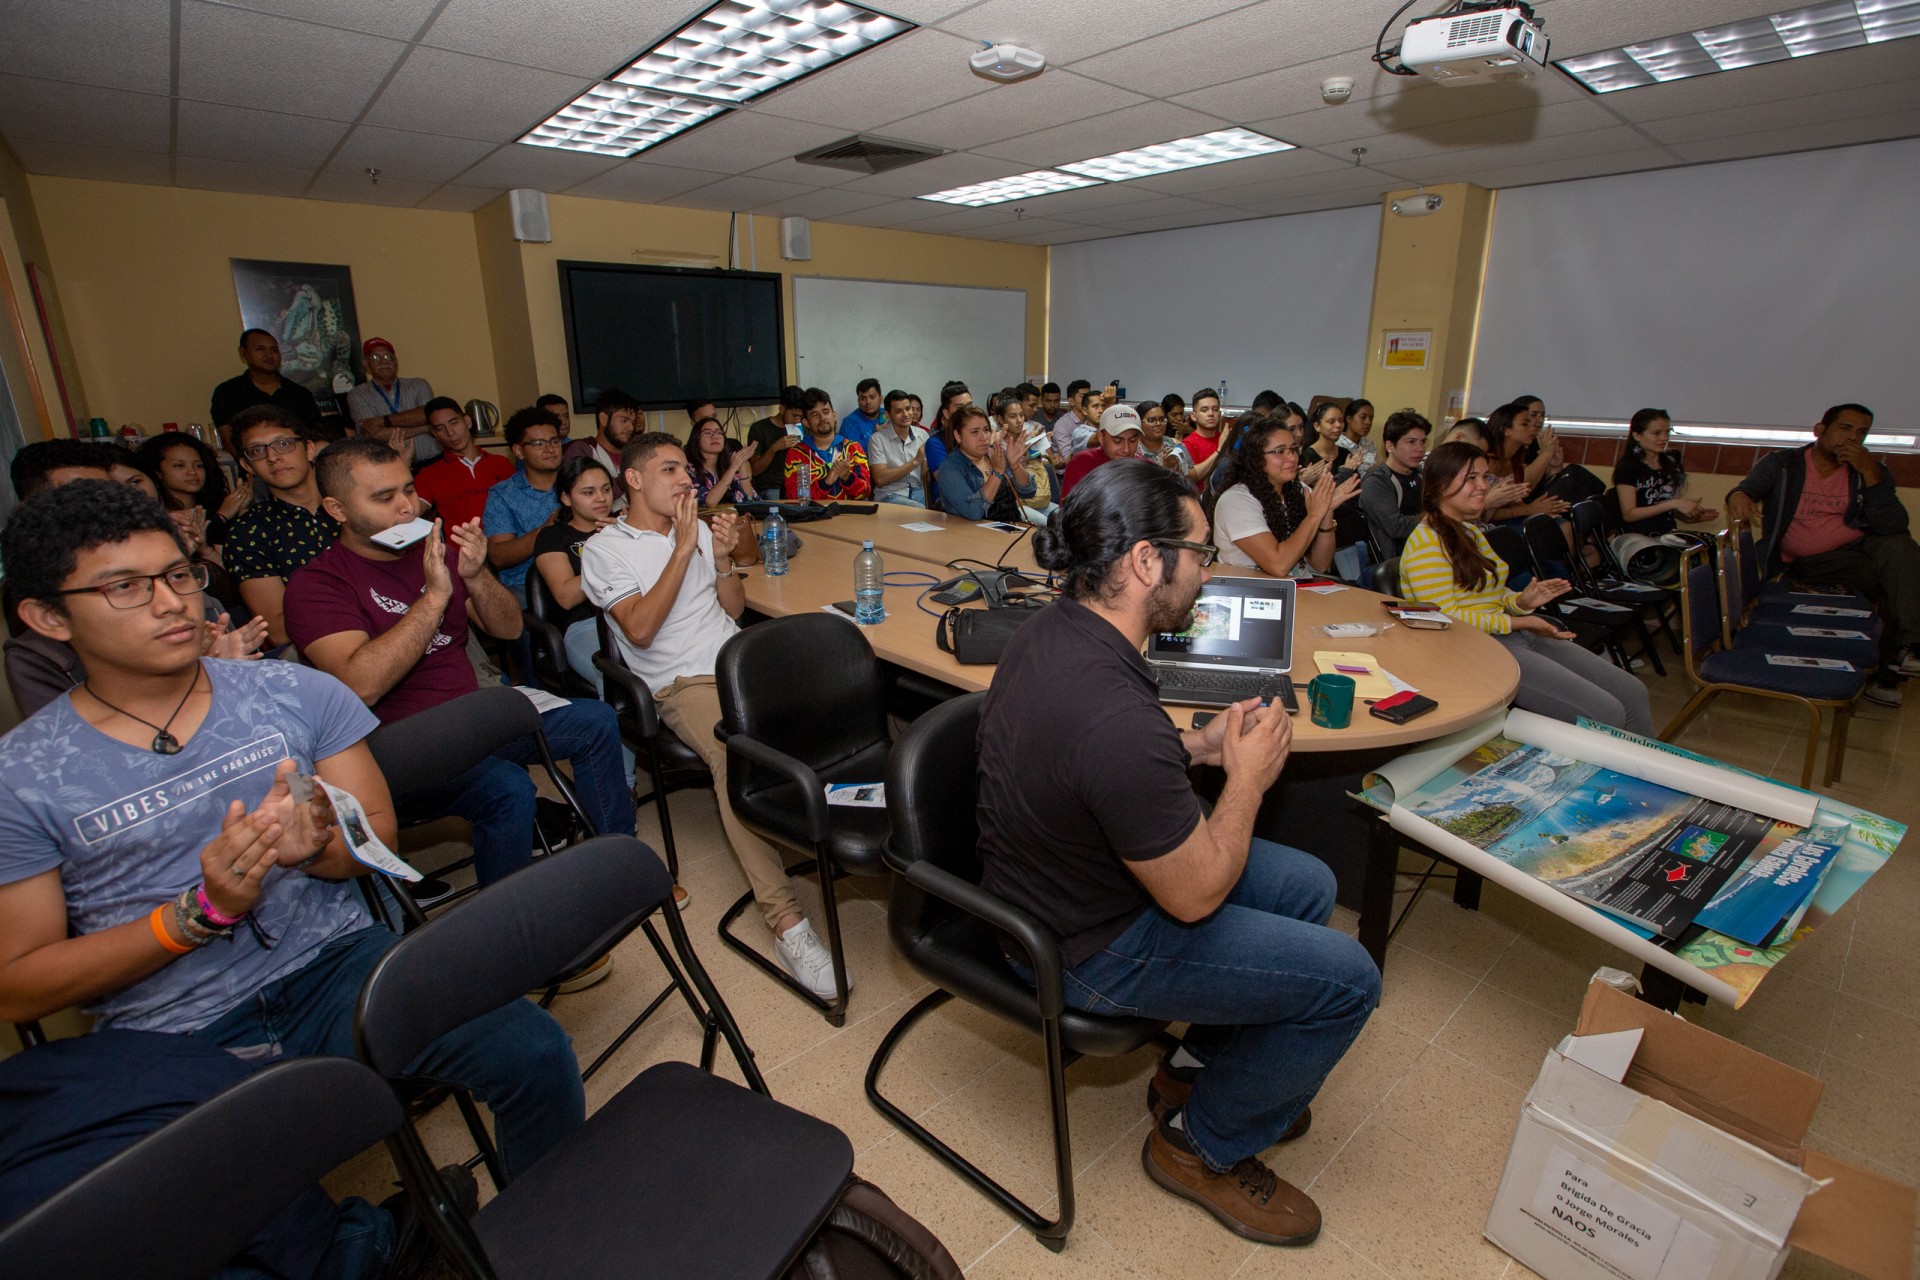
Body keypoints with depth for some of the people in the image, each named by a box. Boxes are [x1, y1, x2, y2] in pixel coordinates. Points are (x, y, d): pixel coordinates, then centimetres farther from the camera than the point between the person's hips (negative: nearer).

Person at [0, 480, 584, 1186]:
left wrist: (316, 849, -17)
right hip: (169, 1036, 0)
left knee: (537, 1054, -21)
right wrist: (201, 912, -15)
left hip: (336, 964, 1)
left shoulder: (296, 691, 5)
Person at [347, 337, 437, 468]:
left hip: (431, 462, 1)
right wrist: (424, 427, -6)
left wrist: (385, 421, -7)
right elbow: (375, 434, -5)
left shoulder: (419, 385, 15)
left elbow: (429, 415, -4)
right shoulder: (358, 395, 10)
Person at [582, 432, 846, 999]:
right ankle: (786, 921, -36)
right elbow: (640, 629, -10)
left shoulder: (697, 529, 22)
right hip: (683, 683, -6)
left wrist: (722, 558, 1)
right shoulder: (604, 549, 5)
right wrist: (682, 549, -9)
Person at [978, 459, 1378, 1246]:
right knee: (1347, 979, -4)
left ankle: (1195, 1070, 34)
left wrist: (1198, 747, 1)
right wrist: (1248, 777, -10)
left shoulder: (1055, 629, -7)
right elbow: (1196, 897, -23)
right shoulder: (1117, 719, -37)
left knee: (1308, 885, 17)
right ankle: (1205, 1147, 20)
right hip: (1086, 946, -9)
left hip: (1065, 875, 9)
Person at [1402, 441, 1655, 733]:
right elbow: (1445, 617, -19)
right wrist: (1516, 623, -17)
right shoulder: (1426, 543, -13)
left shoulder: (1470, 530, 19)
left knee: (1633, 692, 5)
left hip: (1512, 636, 10)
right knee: (1606, 713, -15)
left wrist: (1521, 602, 2)